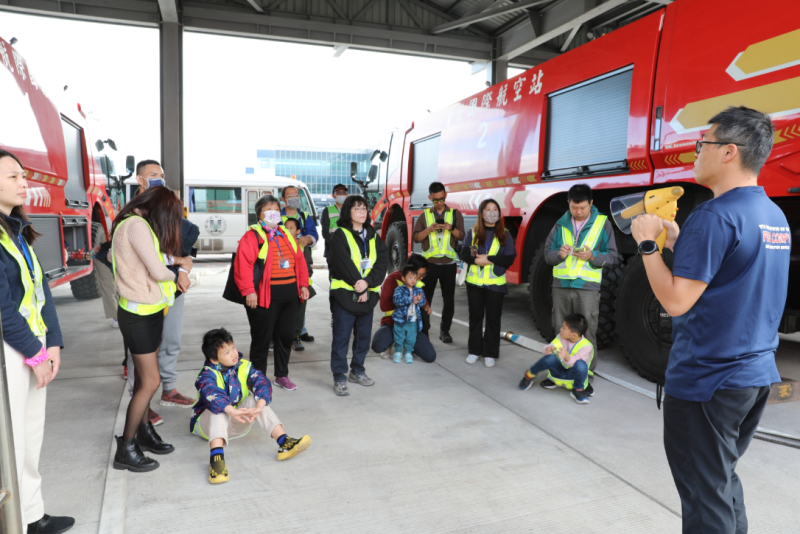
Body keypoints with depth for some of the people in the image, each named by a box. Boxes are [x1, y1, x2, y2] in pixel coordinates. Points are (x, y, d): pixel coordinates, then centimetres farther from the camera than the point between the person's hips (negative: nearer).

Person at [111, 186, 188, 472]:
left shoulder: (140, 225, 12)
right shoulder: (136, 225, -19)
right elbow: (158, 272, -20)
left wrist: (175, 260, 2)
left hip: (150, 311, 10)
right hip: (139, 314, -10)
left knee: (144, 376, 16)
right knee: (150, 381, -4)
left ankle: (144, 431, 29)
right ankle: (125, 449, 8)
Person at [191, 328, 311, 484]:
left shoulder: (244, 366, -5)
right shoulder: (207, 375, -15)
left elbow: (262, 383, -21)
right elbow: (211, 394, -38)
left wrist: (259, 406, -41)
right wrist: (232, 411, -55)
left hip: (236, 425, 3)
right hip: (209, 423, -3)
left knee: (254, 399, -23)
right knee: (219, 407, -34)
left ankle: (284, 443, -33)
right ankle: (216, 457, -54)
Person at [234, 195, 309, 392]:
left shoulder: (287, 235, 15)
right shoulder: (252, 236, -6)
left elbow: (300, 260, 15)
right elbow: (243, 265, -14)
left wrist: (303, 285, 7)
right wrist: (249, 291, -19)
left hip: (290, 296, 6)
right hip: (264, 297, -6)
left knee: (285, 336, 13)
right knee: (262, 338, 3)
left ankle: (282, 375, 28)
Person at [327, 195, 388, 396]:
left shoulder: (373, 236, 12)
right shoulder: (340, 236, -4)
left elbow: (382, 262, 0)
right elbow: (344, 265, -13)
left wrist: (367, 283, -15)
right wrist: (359, 286, -14)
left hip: (368, 294, 5)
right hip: (345, 294, -5)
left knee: (364, 336, 13)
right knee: (341, 337, -1)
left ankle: (357, 371, 30)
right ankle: (339, 378, 7)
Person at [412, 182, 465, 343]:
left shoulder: (455, 214, 6)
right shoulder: (424, 215, 7)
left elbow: (462, 236, 1)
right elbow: (416, 237, 1)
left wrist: (451, 228, -18)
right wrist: (429, 229, -16)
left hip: (449, 263, 0)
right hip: (429, 262, 0)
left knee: (449, 298, 4)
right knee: (425, 297, 3)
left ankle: (445, 330, 16)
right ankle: (423, 329, 13)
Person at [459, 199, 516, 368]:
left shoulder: (505, 235, 1)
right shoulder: (472, 232, 4)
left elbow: (509, 259, -8)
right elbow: (464, 254, -5)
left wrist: (488, 258, -17)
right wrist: (477, 260, -23)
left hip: (495, 284, -1)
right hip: (474, 282, 1)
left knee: (493, 319, 5)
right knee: (475, 317, 10)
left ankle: (490, 354, 14)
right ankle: (474, 351, 21)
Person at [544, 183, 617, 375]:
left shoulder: (603, 223, 3)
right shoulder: (561, 224, 10)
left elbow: (612, 256, 3)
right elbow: (547, 254, 11)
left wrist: (592, 256, -16)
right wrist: (559, 254, -12)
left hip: (587, 287, -3)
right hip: (561, 286, 3)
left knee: (586, 333, -1)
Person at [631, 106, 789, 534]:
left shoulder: (714, 216, -21)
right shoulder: (775, 215, 9)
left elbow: (676, 301, -23)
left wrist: (647, 244, -12)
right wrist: (676, 241, 11)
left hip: (705, 382, -9)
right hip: (757, 375, 9)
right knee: (723, 478, 26)